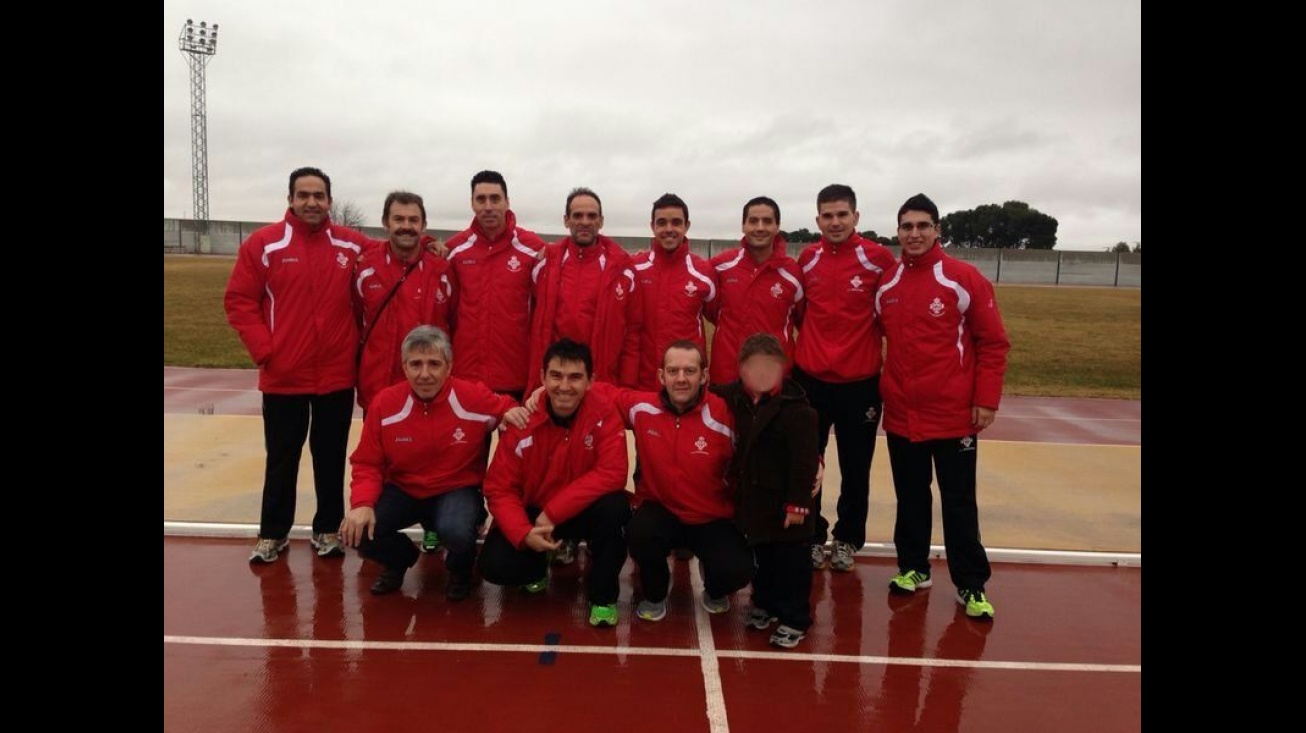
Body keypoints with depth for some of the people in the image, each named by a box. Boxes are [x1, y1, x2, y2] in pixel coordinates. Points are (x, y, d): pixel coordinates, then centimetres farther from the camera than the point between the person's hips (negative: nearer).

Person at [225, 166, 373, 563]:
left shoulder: (353, 245, 3)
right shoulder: (263, 244, -4)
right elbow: (239, 301, -4)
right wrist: (264, 350, -10)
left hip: (337, 375, 2)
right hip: (283, 376, -1)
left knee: (331, 457, 11)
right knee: (281, 459, 10)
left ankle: (327, 529, 24)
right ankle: (273, 533, 24)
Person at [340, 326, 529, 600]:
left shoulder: (475, 397, -15)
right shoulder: (384, 403, -12)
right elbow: (367, 464, -5)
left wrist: (510, 409, -20)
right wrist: (362, 504, -24)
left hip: (456, 490, -2)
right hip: (402, 489, 3)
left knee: (456, 532, -35)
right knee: (356, 530, -21)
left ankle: (460, 569, 8)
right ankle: (398, 559, 18)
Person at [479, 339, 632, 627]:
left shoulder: (604, 413, -19)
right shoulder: (523, 420, -17)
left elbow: (612, 474, -27)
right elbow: (500, 489, -13)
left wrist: (553, 512, -29)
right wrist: (524, 533, -31)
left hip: (584, 511, -1)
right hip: (531, 512, 1)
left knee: (614, 506, -33)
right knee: (495, 565, -21)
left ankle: (603, 595, -8)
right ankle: (537, 568, 17)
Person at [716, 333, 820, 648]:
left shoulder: (797, 409, -21)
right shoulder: (736, 398, -2)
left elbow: (804, 461, -21)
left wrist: (798, 502, -22)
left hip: (785, 499, -6)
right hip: (753, 495, 6)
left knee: (790, 559, 5)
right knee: (762, 554, 21)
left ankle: (794, 618, 16)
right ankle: (765, 603, 38)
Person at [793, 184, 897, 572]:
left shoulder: (878, 258, -8)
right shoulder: (806, 259, 2)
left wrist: (869, 341, 4)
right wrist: (812, 342, 8)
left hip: (860, 381, -2)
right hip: (809, 378, 2)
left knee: (856, 467, 10)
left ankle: (848, 539, 27)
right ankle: (812, 536, 25)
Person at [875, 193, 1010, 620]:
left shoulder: (965, 279, -8)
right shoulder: (885, 284, 4)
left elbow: (993, 342, -6)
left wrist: (986, 400, -9)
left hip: (954, 414, -3)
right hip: (901, 413, 4)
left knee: (959, 502, 6)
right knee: (910, 499, 15)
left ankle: (972, 585, 18)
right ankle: (913, 568, 30)